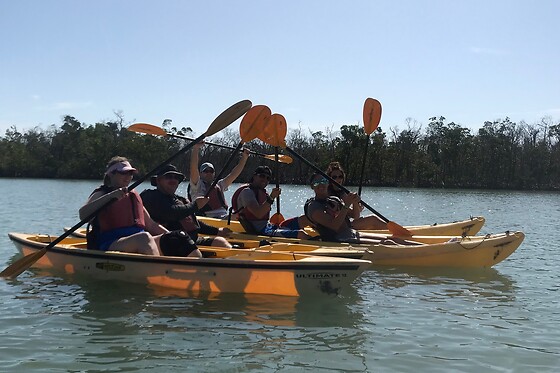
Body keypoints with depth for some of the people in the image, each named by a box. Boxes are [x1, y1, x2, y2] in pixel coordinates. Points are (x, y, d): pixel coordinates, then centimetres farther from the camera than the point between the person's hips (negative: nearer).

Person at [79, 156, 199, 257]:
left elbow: (150, 225, 27)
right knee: (144, 237, -36)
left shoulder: (134, 196, 28)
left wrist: (174, 237, 12)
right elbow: (82, 214, -11)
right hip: (110, 245, -6)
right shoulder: (102, 194, 9)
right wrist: (111, 195, -19)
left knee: (173, 240, -19)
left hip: (140, 243, 6)